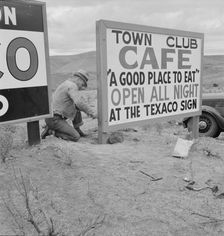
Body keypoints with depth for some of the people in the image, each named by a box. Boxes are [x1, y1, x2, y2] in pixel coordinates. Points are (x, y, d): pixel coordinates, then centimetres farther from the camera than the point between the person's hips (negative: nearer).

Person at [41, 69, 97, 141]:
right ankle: (51, 131, -5)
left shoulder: (66, 84, 18)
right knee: (76, 137, -13)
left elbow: (78, 101, 28)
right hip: (54, 119, -10)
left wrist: (88, 111, 21)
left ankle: (77, 130, 18)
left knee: (76, 108, 17)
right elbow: (80, 102, -27)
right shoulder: (72, 86, -14)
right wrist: (92, 112, -16)